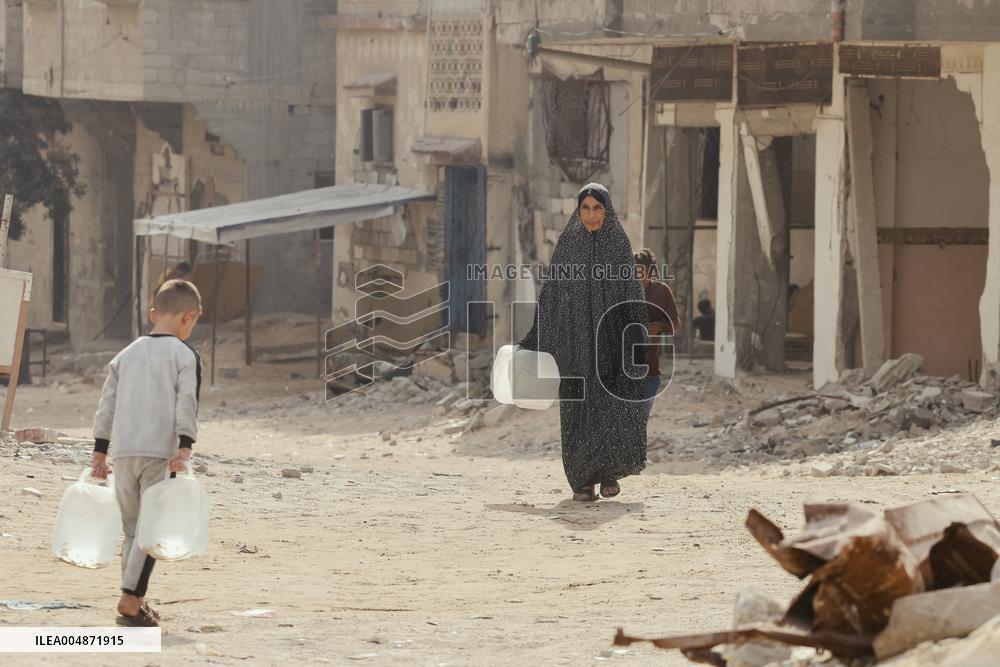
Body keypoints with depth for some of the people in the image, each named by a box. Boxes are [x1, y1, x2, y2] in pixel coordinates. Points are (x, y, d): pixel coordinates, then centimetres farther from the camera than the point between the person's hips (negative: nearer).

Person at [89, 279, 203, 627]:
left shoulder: (126, 355, 17)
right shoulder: (185, 356, 0)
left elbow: (107, 404, 16)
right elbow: (187, 403, -12)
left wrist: (99, 453, 19)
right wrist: (185, 449, -17)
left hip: (123, 451, 5)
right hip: (161, 451, -5)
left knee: (132, 528, 15)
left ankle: (135, 601, 18)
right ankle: (130, 600, -14)